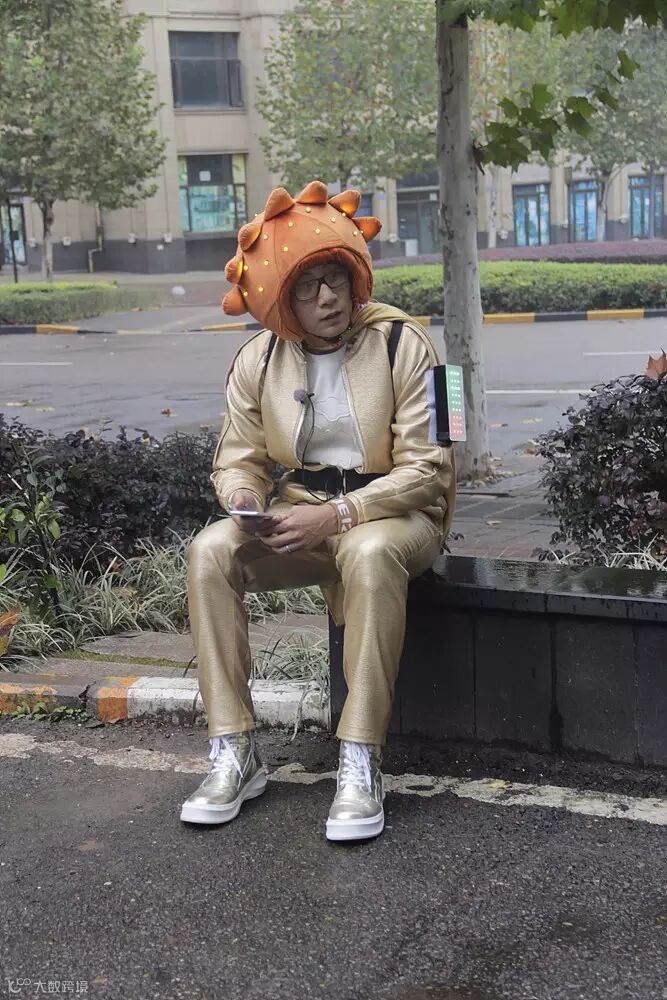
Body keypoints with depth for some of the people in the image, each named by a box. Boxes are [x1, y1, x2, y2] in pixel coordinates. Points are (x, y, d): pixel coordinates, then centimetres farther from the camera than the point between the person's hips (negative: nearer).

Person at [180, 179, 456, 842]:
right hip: (299, 515, 4)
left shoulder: (401, 343, -12)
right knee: (209, 551, -24)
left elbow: (426, 468, -15)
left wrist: (337, 515, -25)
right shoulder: (258, 360, 1)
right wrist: (244, 500, -19)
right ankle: (234, 753, -19)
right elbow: (238, 459, 7)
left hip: (395, 513, -4)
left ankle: (360, 764, -31)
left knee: (370, 553, -40)